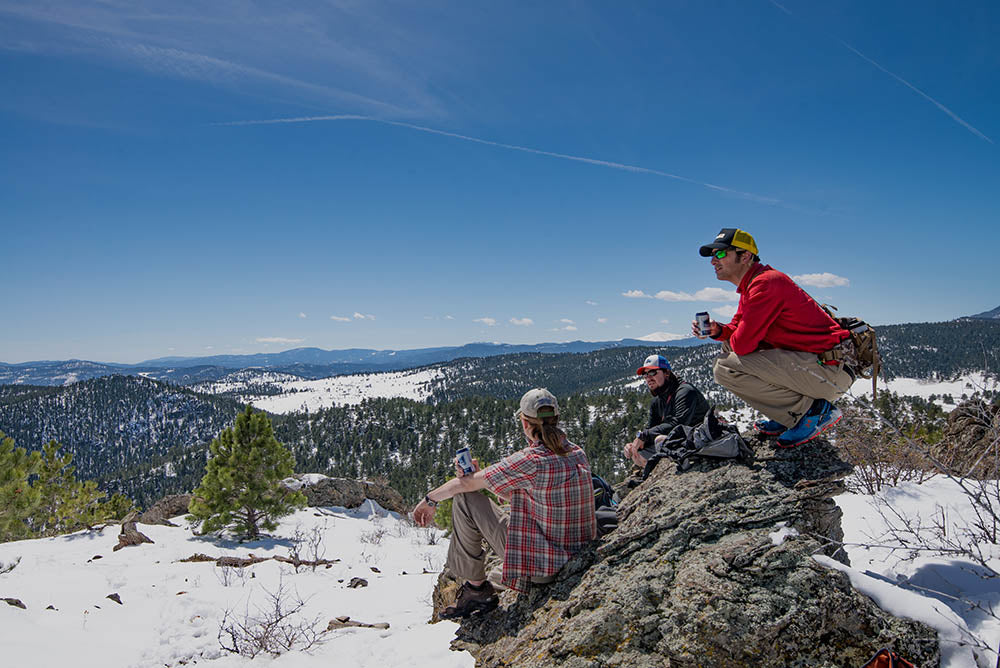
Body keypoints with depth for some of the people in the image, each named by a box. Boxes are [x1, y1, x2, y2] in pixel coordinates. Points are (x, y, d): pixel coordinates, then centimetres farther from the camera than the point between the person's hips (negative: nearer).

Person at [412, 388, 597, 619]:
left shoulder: (530, 461, -22)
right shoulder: (578, 454, 2)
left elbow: (465, 484, -11)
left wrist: (430, 499, 7)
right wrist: (479, 476, 10)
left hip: (539, 565, -8)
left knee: (465, 498, -1)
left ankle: (476, 587, 12)